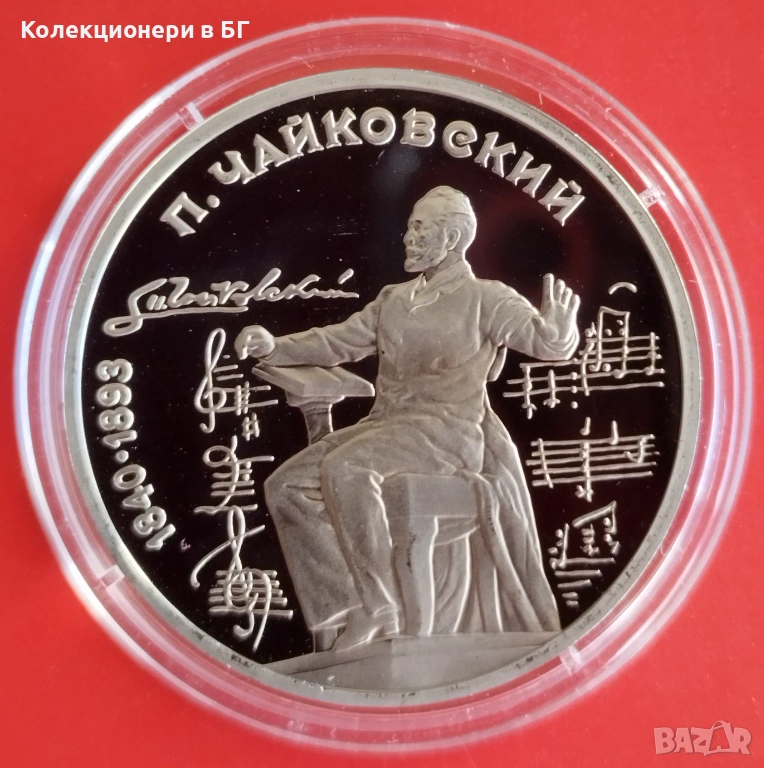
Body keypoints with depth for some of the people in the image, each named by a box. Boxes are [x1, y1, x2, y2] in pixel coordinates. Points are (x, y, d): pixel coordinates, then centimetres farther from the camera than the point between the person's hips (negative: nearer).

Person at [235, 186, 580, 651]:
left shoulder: (485, 298, 0)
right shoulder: (395, 300, 18)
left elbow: (549, 343, -10)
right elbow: (339, 342, 20)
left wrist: (558, 324, -35)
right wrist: (275, 347, 5)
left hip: (447, 432, -7)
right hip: (388, 425, 7)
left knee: (344, 469, -33)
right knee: (288, 486, -9)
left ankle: (380, 609, -19)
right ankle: (342, 605, -2)